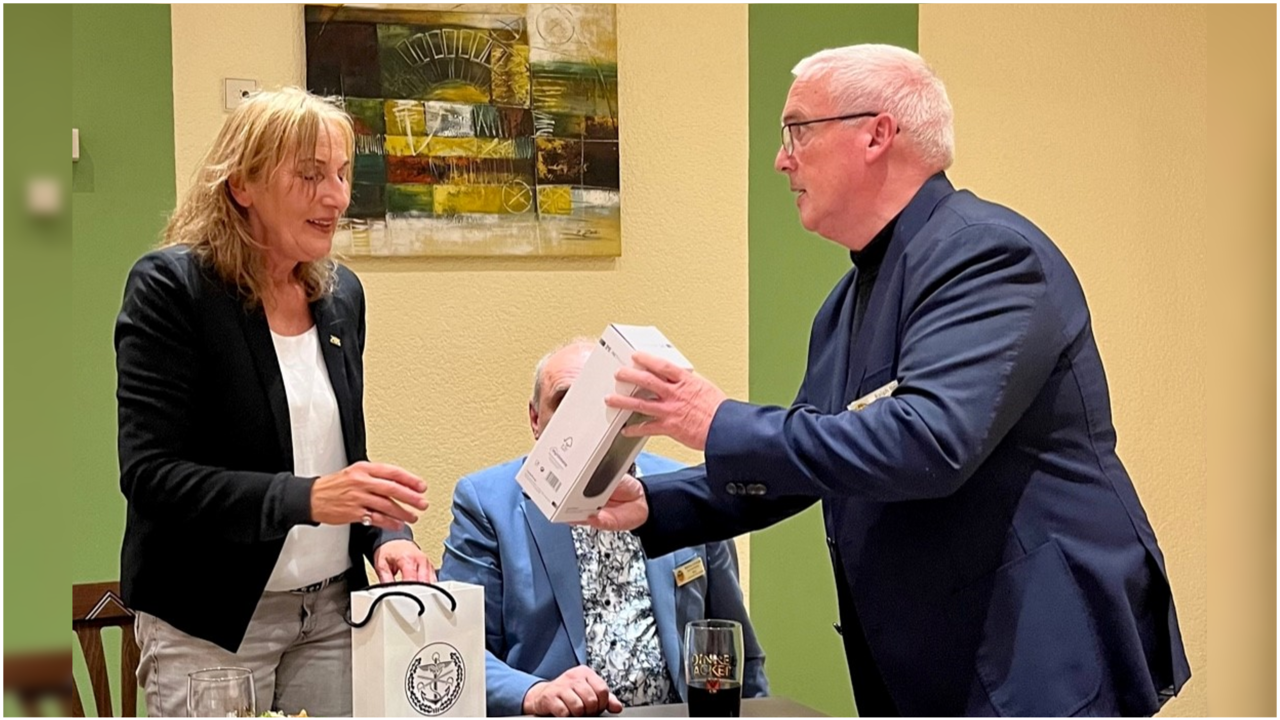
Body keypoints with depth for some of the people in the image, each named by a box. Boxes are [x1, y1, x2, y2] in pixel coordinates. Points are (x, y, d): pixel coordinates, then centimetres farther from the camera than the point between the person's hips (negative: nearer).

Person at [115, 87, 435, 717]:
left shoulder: (341, 294, 8)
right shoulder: (170, 287, -11)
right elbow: (149, 473, -19)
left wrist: (385, 535, -3)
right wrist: (305, 499, -29)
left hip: (330, 611, 6)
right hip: (209, 621, -5)